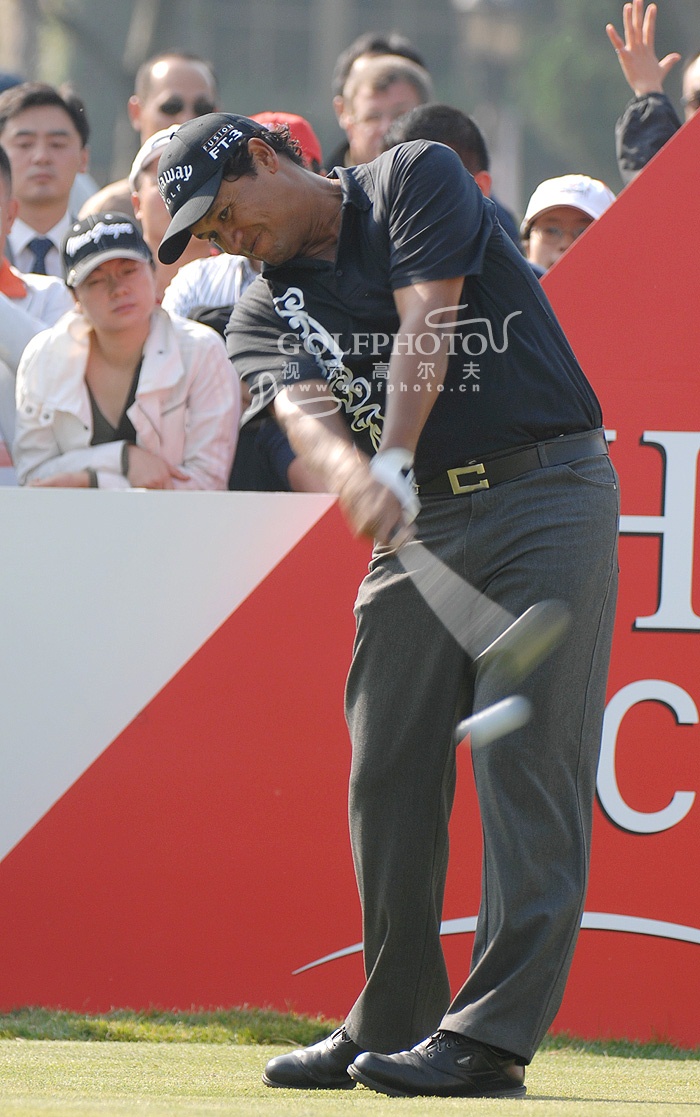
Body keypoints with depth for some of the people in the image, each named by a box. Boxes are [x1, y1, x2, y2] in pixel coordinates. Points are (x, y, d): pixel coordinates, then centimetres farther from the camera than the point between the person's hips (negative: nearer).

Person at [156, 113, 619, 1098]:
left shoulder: (418, 178, 1)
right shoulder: (266, 309, 12)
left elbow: (424, 328, -13)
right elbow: (301, 406, -9)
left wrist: (395, 464, -26)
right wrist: (350, 470, -32)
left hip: (548, 490, -6)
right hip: (418, 524, 6)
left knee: (527, 764, -11)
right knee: (389, 776, 2)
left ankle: (493, 1035, -17)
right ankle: (392, 1026, 13)